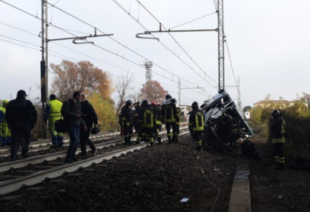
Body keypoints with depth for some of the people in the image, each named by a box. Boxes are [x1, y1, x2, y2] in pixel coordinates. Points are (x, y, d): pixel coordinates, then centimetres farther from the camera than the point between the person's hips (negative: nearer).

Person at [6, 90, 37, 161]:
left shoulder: (11, 103, 9)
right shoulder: (28, 103, 0)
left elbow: (7, 115, 10)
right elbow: (34, 114, -6)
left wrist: (10, 124, 16)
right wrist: (33, 122, 5)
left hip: (14, 124, 3)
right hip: (25, 124, -3)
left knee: (15, 140, 3)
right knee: (27, 137, 16)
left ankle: (13, 156, -3)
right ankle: (25, 151, -2)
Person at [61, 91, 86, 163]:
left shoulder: (77, 103, 14)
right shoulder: (68, 102, -10)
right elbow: (64, 112, -20)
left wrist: (83, 124, 12)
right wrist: (75, 115, -21)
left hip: (76, 124, 8)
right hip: (70, 124, -8)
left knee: (77, 141, 7)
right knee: (74, 140, -18)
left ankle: (72, 156, 23)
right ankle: (68, 158, -11)